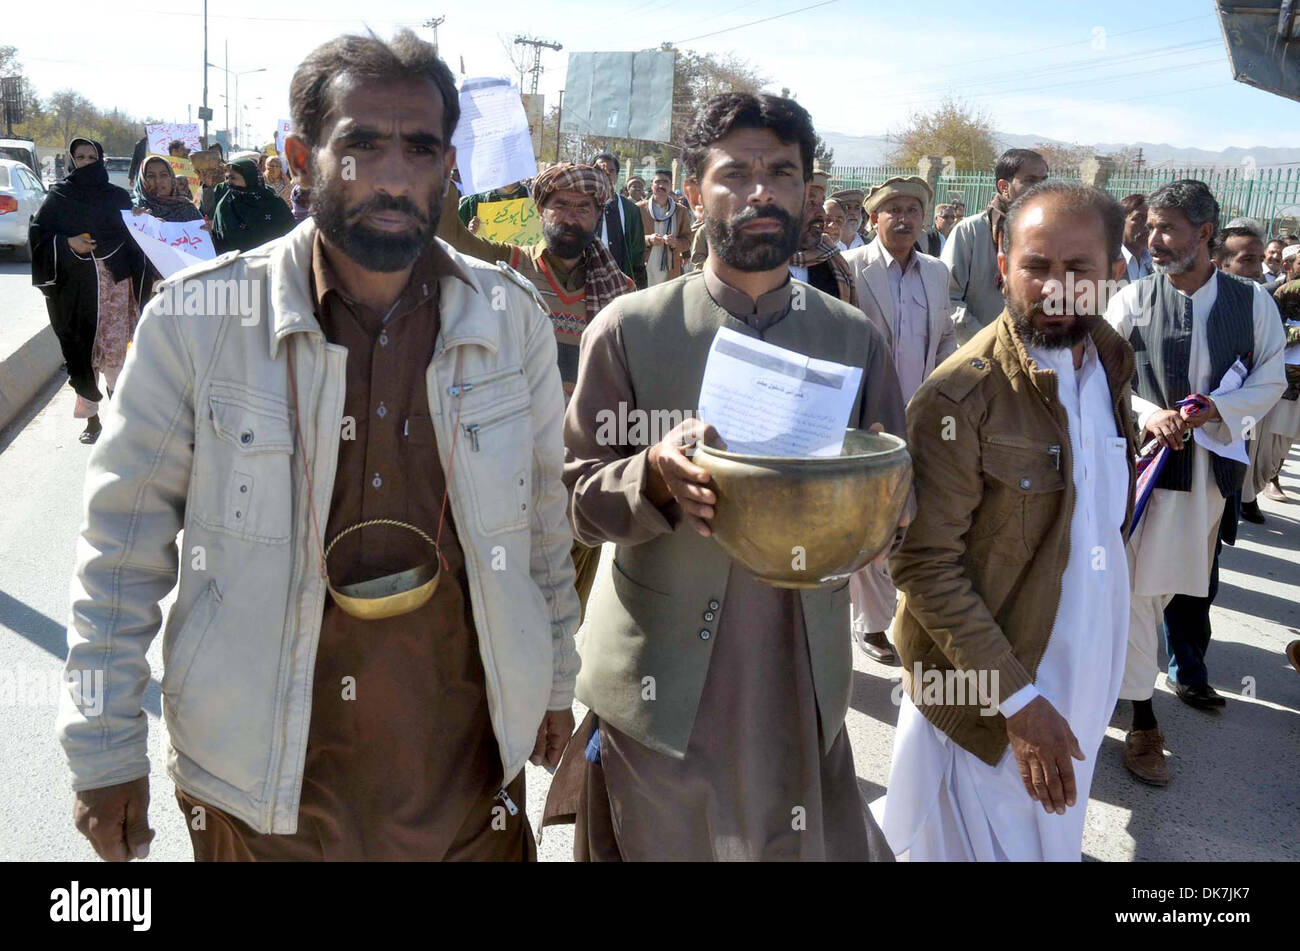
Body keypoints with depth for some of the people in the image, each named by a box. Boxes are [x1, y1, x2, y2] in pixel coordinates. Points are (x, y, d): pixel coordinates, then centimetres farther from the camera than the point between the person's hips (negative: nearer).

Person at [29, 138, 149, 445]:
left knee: (114, 350, -7)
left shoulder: (118, 197, 9)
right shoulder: (59, 196, 6)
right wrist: (67, 244, -12)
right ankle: (91, 416, 11)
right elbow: (37, 234, 4)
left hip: (116, 284, 0)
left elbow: (135, 236, 12)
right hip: (76, 288, 0)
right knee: (83, 350, 1)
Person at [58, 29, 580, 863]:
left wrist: (553, 682, 12)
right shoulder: (197, 320, -11)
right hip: (261, 778, -1)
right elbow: (126, 539, -3)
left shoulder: (511, 317, -5)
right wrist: (105, 747, 0)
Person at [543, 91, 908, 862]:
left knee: (807, 844, 15)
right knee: (663, 840, 14)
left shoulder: (856, 338, 3)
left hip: (805, 682, 2)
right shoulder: (630, 328, -6)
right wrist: (655, 474, -25)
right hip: (664, 689, -2)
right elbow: (580, 496, -4)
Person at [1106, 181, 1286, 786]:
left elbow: (1270, 382, 2)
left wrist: (1209, 409, -16)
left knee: (1195, 578, 20)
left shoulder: (1253, 301, 1)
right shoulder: (1132, 300, -3)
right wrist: (1148, 415, -19)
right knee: (1140, 588, -4)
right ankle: (1143, 722, 5)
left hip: (1215, 464, 3)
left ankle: (1189, 672, 46)